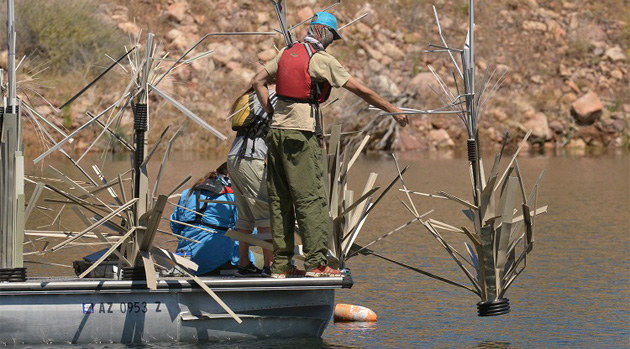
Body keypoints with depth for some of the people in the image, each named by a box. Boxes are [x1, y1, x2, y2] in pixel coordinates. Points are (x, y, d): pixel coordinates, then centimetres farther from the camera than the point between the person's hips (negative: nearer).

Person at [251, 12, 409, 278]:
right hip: (301, 135, -7)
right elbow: (360, 90, -6)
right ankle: (316, 263, -11)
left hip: (277, 132, 7)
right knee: (311, 198, -6)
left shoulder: (287, 53, 13)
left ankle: (280, 265, 9)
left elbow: (258, 82, 18)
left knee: (280, 199, 8)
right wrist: (393, 110, 1)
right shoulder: (322, 59, -7)